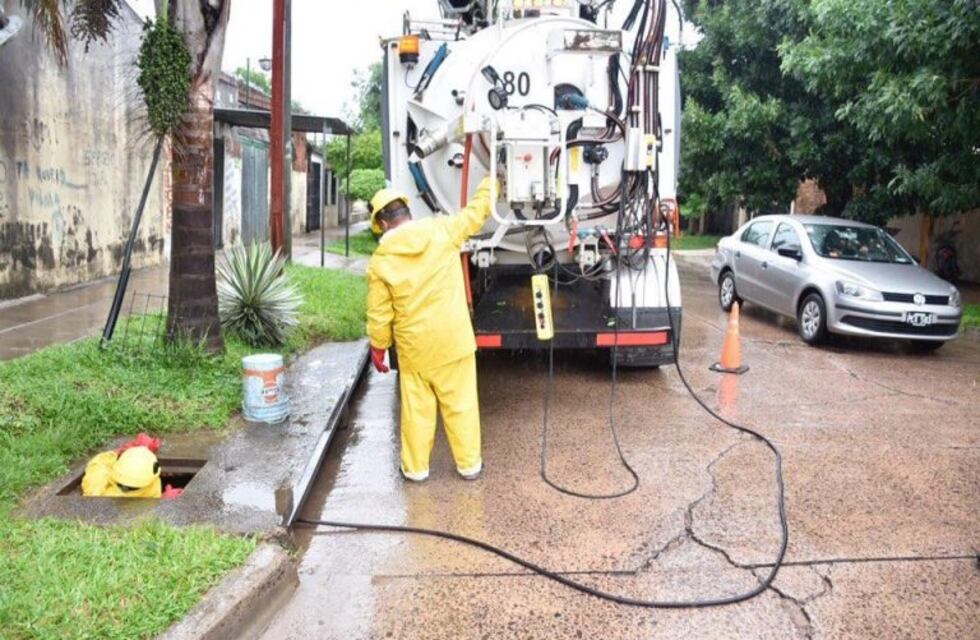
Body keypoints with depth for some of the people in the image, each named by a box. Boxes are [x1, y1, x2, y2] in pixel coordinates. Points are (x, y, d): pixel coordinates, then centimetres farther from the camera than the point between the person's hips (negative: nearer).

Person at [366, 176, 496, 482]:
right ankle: (469, 464, 23)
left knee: (417, 408, 14)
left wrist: (378, 347, 10)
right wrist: (490, 182, 24)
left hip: (414, 347, 0)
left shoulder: (380, 261, -8)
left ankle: (415, 467, 25)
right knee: (461, 404, 13)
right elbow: (475, 212, 8)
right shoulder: (442, 231, -8)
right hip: (453, 340, 1)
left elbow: (379, 314, -4)